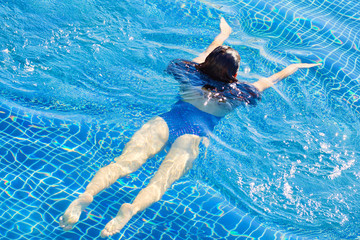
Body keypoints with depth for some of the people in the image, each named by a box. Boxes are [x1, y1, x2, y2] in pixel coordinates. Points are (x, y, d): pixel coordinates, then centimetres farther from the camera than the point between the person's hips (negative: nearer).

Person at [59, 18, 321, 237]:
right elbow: (267, 81, 38)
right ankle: (131, 209, -46)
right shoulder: (235, 92, 20)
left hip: (167, 119, 3)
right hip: (196, 132, -3)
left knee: (124, 162, -14)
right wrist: (290, 69, 57)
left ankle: (86, 195, -34)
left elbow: (206, 55, 49)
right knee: (161, 180, -20)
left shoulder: (194, 73, 26)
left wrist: (222, 37, 69)